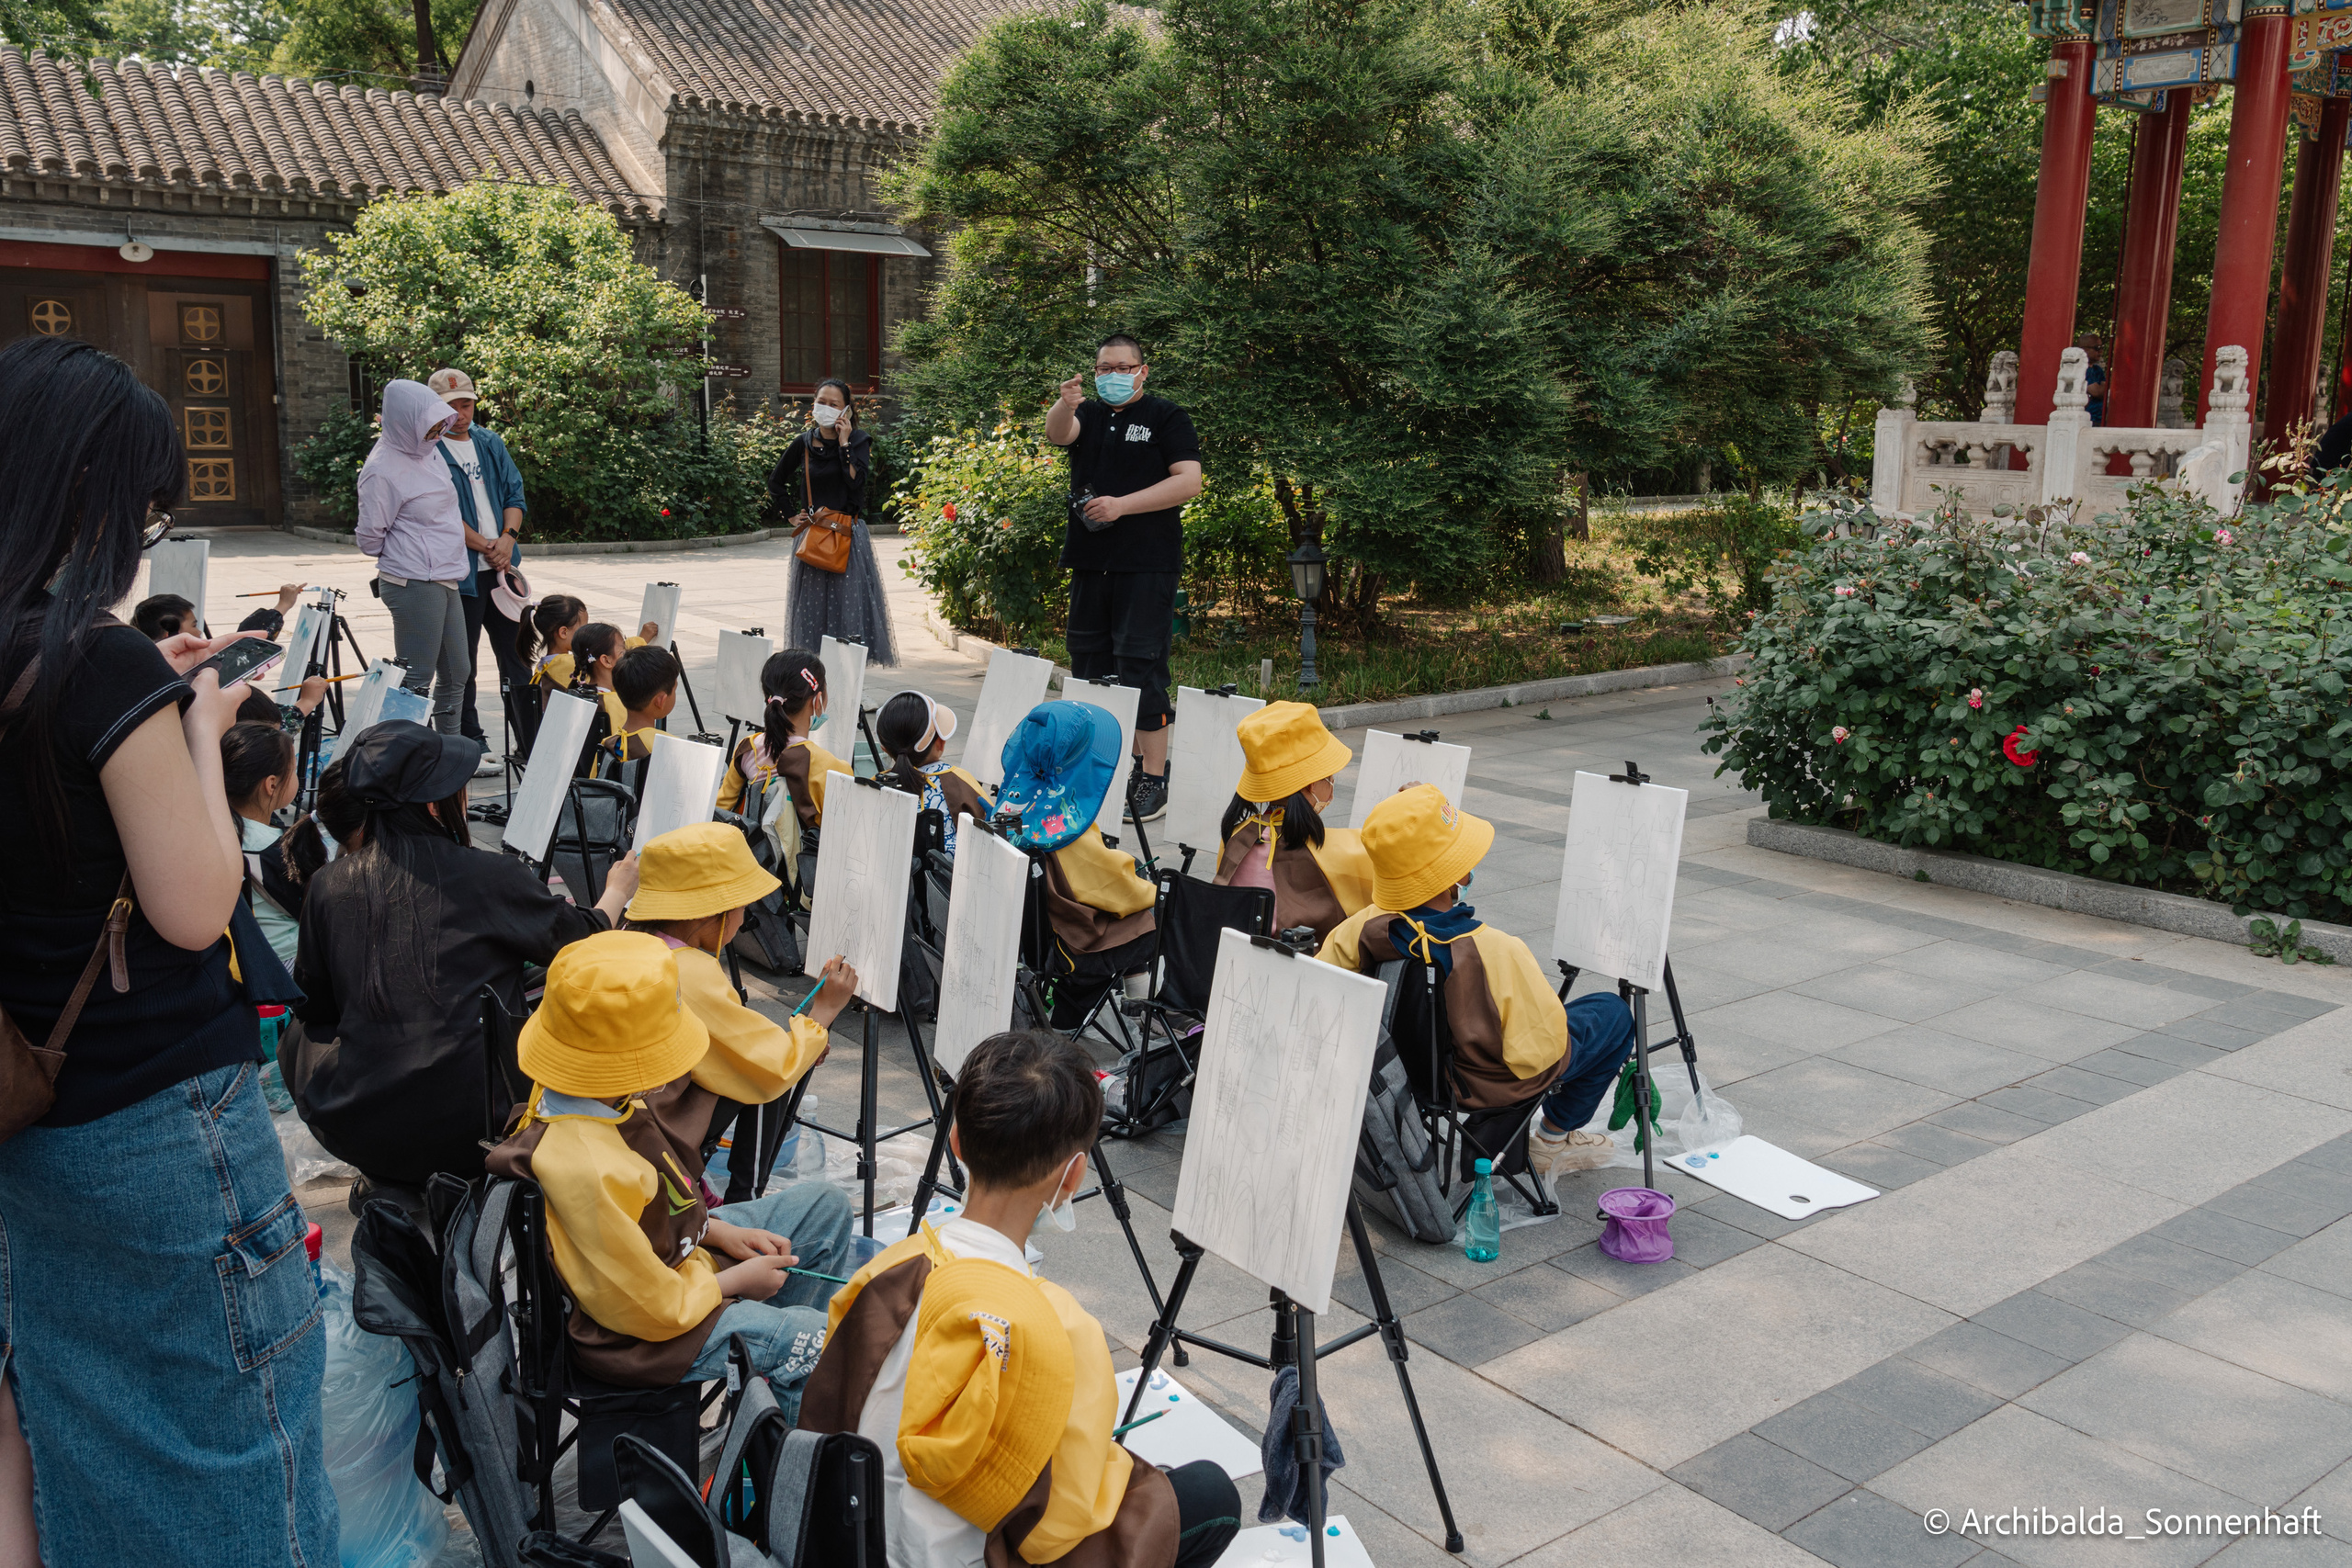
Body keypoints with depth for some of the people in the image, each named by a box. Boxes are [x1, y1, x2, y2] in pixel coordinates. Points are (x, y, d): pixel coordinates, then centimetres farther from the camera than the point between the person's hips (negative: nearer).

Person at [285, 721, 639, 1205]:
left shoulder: (328, 884, -4)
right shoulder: (493, 879, -12)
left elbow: (313, 1007, 10)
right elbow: (582, 942, 7)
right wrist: (617, 891, 28)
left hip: (353, 1129, 3)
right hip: (470, 1130, -3)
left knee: (299, 1040, 32)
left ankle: (384, 1181, 23)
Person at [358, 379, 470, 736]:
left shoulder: (429, 452, 10)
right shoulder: (383, 469, -15)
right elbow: (370, 538, -10)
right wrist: (406, 555, 5)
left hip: (445, 581, 9)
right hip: (414, 584, -9)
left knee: (456, 674, 15)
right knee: (417, 680, -7)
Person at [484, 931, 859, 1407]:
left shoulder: (591, 1098, -11)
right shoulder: (590, 1171, -40)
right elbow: (652, 1309, -29)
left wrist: (720, 1233, 2)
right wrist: (738, 1280, -12)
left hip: (681, 1259, 10)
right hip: (643, 1341, -10)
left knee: (825, 1204, 16)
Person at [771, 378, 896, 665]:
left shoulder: (859, 441, -1)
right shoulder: (803, 443, 6)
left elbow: (857, 483, -17)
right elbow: (775, 482, 20)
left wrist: (844, 444, -13)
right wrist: (792, 515, 11)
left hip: (848, 535, -2)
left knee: (848, 603, -6)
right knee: (812, 607, 2)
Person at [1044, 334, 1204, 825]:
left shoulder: (1167, 417, 3)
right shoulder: (1088, 416, 16)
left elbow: (1189, 481, -8)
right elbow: (1056, 434, -6)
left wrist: (1122, 505, -13)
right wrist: (1065, 404, -28)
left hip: (1148, 564, -5)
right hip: (1090, 562, 6)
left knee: (1141, 667, -9)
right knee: (1088, 665, 9)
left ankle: (1154, 780, -6)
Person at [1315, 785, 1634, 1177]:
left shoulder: (1362, 930, -25)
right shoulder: (1498, 954, -38)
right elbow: (1541, 1053, -28)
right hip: (1493, 1087, -5)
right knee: (1613, 1011, 17)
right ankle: (1554, 1139, 29)